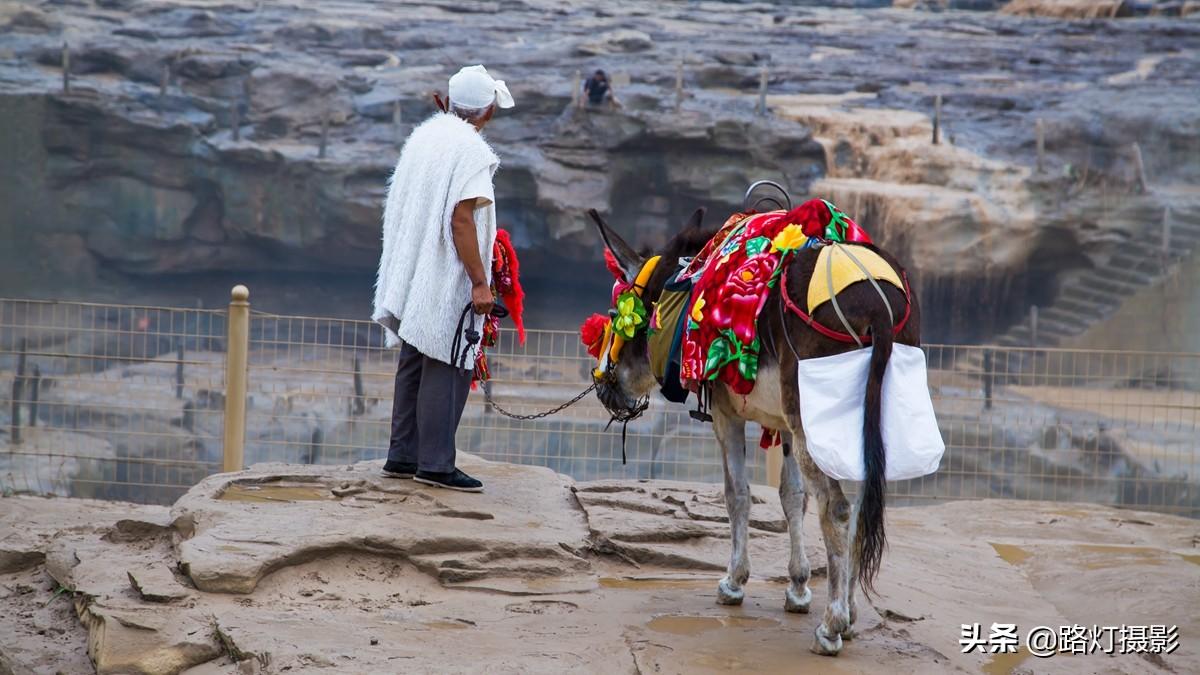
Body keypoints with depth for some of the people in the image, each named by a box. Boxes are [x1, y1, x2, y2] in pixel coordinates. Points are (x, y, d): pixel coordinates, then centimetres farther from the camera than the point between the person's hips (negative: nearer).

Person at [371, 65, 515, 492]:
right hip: (447, 281, -8)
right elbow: (461, 220, -21)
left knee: (414, 366, 14)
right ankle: (435, 464, -2)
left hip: (412, 277, 8)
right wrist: (480, 282, -18)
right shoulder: (471, 150, -15)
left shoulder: (423, 136, 10)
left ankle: (402, 456, 19)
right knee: (445, 369, -3)